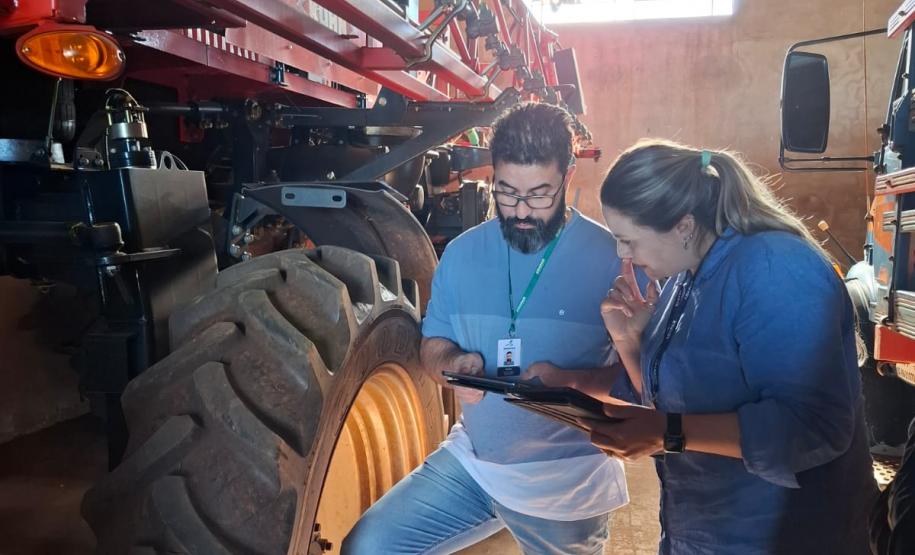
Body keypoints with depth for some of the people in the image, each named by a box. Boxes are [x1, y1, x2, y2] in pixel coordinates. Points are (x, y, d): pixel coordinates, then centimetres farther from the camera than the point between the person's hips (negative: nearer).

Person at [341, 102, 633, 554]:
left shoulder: (614, 258, -13)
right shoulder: (462, 253, 0)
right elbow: (432, 343, 8)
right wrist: (452, 363, -15)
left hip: (568, 482, -3)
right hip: (469, 461, 4)